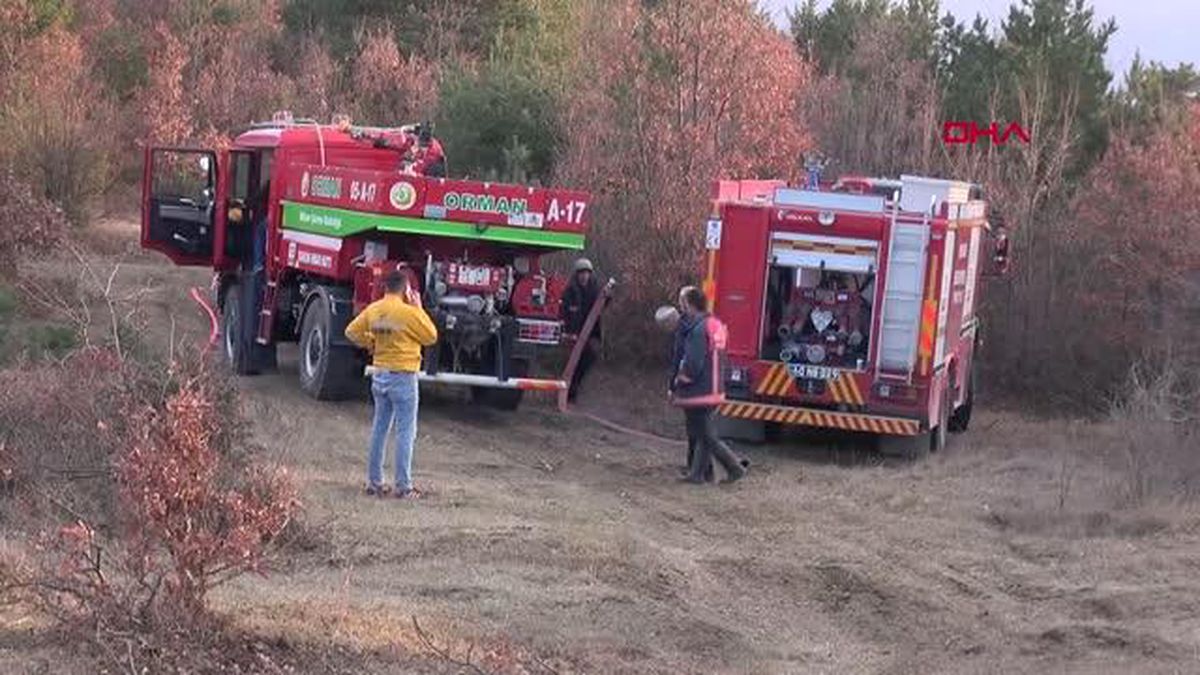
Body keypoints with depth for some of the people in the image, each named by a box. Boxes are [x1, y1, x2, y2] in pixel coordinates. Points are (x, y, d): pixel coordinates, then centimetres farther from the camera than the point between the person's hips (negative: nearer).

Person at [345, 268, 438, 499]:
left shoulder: (373, 310, 1)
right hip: (403, 376, -6)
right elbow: (431, 336, -7)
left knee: (379, 428, 14)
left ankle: (374, 482, 16)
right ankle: (404, 487, -1)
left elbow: (352, 331, 9)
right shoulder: (409, 313, -17)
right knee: (405, 432, -1)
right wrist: (418, 308, -2)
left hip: (379, 374, 6)